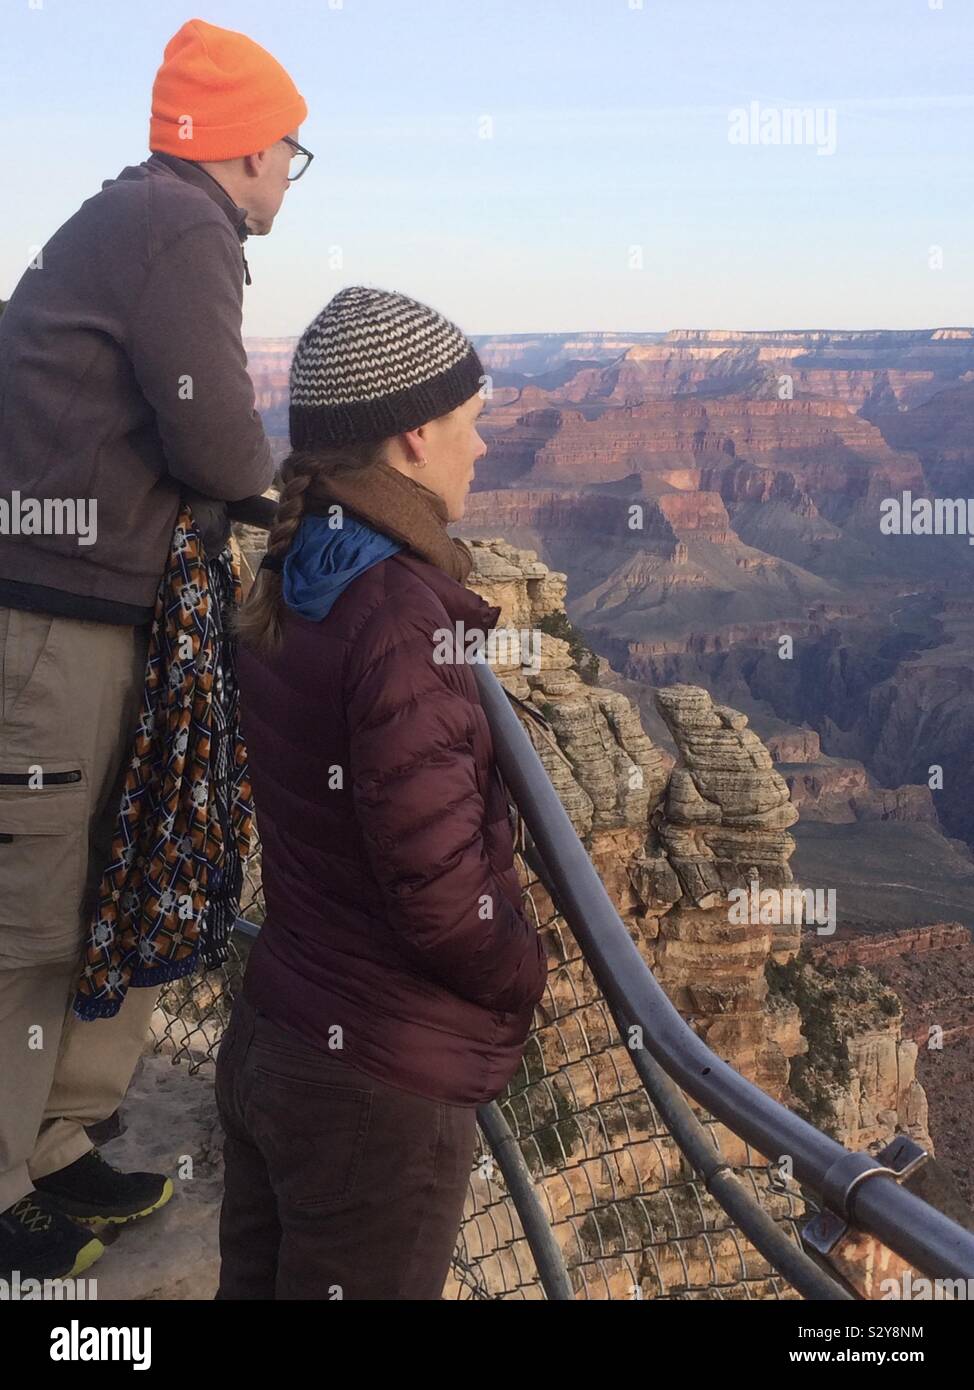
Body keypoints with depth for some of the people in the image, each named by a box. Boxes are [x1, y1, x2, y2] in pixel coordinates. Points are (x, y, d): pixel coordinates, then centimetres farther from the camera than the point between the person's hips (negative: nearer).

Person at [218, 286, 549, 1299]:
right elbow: (441, 898, -24)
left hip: (267, 1041, 8)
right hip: (380, 1087, -8)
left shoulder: (285, 592, 3)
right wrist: (531, 974, -5)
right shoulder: (406, 614, -24)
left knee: (259, 1280, 21)